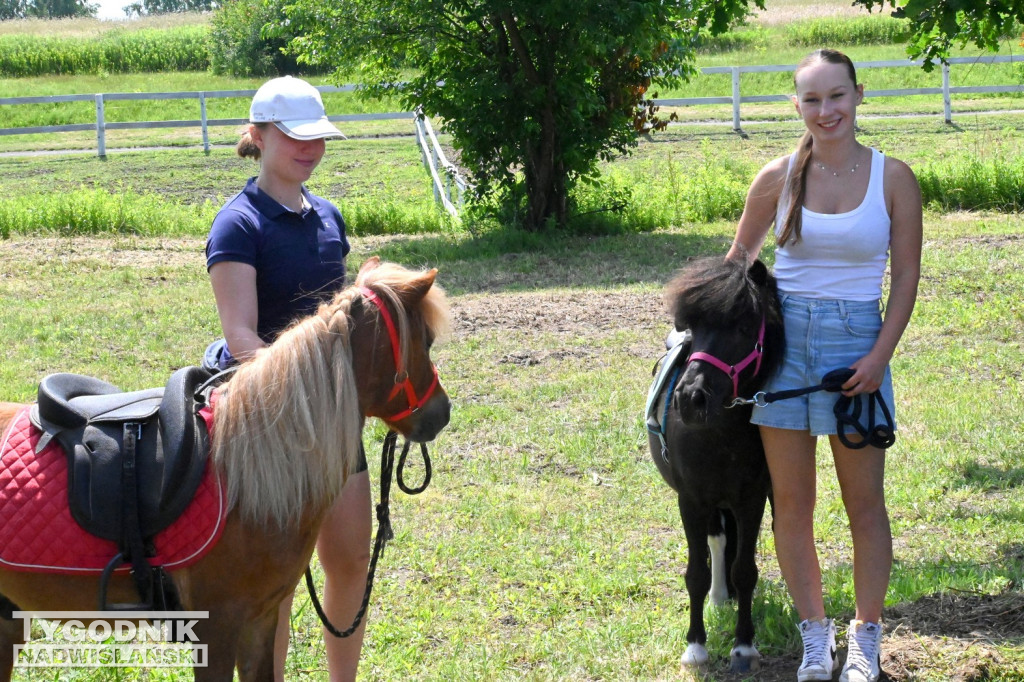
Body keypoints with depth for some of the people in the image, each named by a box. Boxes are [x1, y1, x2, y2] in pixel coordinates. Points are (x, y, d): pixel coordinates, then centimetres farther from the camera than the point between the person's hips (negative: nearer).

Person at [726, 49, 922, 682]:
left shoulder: (893, 177, -3)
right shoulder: (779, 177, 1)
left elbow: (907, 276, -1)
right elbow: (740, 256, 14)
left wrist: (880, 356, -11)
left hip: (856, 343, -2)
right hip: (782, 338, 2)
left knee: (865, 501, 4)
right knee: (791, 502, 5)